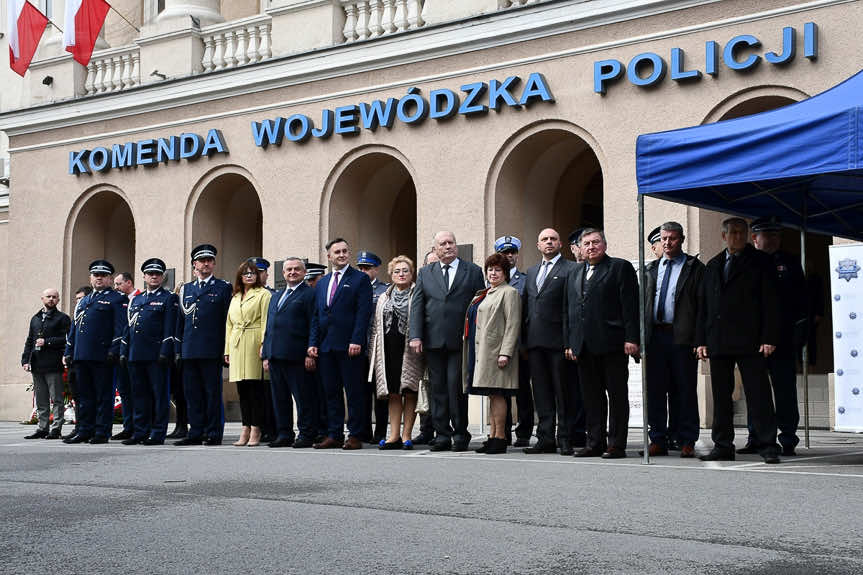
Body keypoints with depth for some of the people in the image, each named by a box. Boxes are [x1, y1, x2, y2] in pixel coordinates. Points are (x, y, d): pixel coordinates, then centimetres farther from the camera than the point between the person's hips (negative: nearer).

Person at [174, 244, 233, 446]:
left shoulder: (224, 288, 5)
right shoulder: (186, 289, 17)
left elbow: (228, 320, 1)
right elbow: (180, 321, 18)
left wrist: (227, 350, -6)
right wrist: (178, 350, 11)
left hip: (212, 351, -4)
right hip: (189, 351, 4)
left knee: (213, 393, -2)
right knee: (192, 393, 5)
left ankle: (214, 434, 3)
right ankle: (196, 433, 11)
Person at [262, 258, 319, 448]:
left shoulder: (310, 294, -2)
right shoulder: (276, 296, 23)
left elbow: (314, 326, -9)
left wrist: (310, 354, -15)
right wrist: (266, 355, 16)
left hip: (297, 357, -8)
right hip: (276, 355, 8)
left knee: (304, 397, -4)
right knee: (279, 398, 10)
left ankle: (307, 434, 2)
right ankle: (284, 434, 17)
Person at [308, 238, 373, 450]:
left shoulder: (360, 279, 1)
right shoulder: (322, 283, 19)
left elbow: (363, 313, -8)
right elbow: (316, 316, 18)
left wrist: (356, 341, -17)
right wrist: (313, 343, 7)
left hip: (349, 345, -6)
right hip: (326, 346, 6)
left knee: (354, 392, -2)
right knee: (331, 392, 8)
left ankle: (355, 436, 1)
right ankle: (334, 435, 14)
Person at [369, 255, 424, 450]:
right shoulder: (383, 298, 17)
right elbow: (375, 328, 17)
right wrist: (373, 352, 11)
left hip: (409, 351, -4)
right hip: (388, 352, 4)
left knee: (409, 393, 0)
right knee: (393, 394, 5)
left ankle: (406, 435, 4)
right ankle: (394, 436, 7)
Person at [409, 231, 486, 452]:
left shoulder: (473, 271, 7)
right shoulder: (425, 273, 13)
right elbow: (417, 306, 7)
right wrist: (415, 336, -4)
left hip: (461, 341, -3)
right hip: (433, 341, 3)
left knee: (456, 386, -8)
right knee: (437, 388, 4)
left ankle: (460, 434, 4)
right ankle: (442, 435, 10)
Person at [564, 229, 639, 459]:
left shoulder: (620, 267, 1)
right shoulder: (574, 273, 19)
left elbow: (630, 306, -6)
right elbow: (568, 310, 19)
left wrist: (631, 339, -13)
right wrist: (569, 343, 12)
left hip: (612, 344, -6)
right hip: (584, 346, 6)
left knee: (617, 395, -1)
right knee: (591, 397, 8)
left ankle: (617, 445, 3)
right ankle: (595, 443, 14)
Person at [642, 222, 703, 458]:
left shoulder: (694, 268, 3)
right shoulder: (650, 269, 17)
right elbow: (643, 303, 15)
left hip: (682, 338, -4)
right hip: (655, 337, 4)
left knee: (685, 390, 0)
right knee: (655, 390, 5)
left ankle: (687, 441, 7)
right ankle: (658, 440, 12)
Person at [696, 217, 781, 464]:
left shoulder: (760, 261, 5)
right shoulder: (713, 265, 18)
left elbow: (770, 302, -2)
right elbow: (703, 305, 17)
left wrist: (769, 338, -11)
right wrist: (702, 340, 9)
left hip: (749, 342, -5)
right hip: (718, 342, 5)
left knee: (758, 395, -5)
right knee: (721, 397, 6)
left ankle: (768, 446, -2)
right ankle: (723, 447, 12)